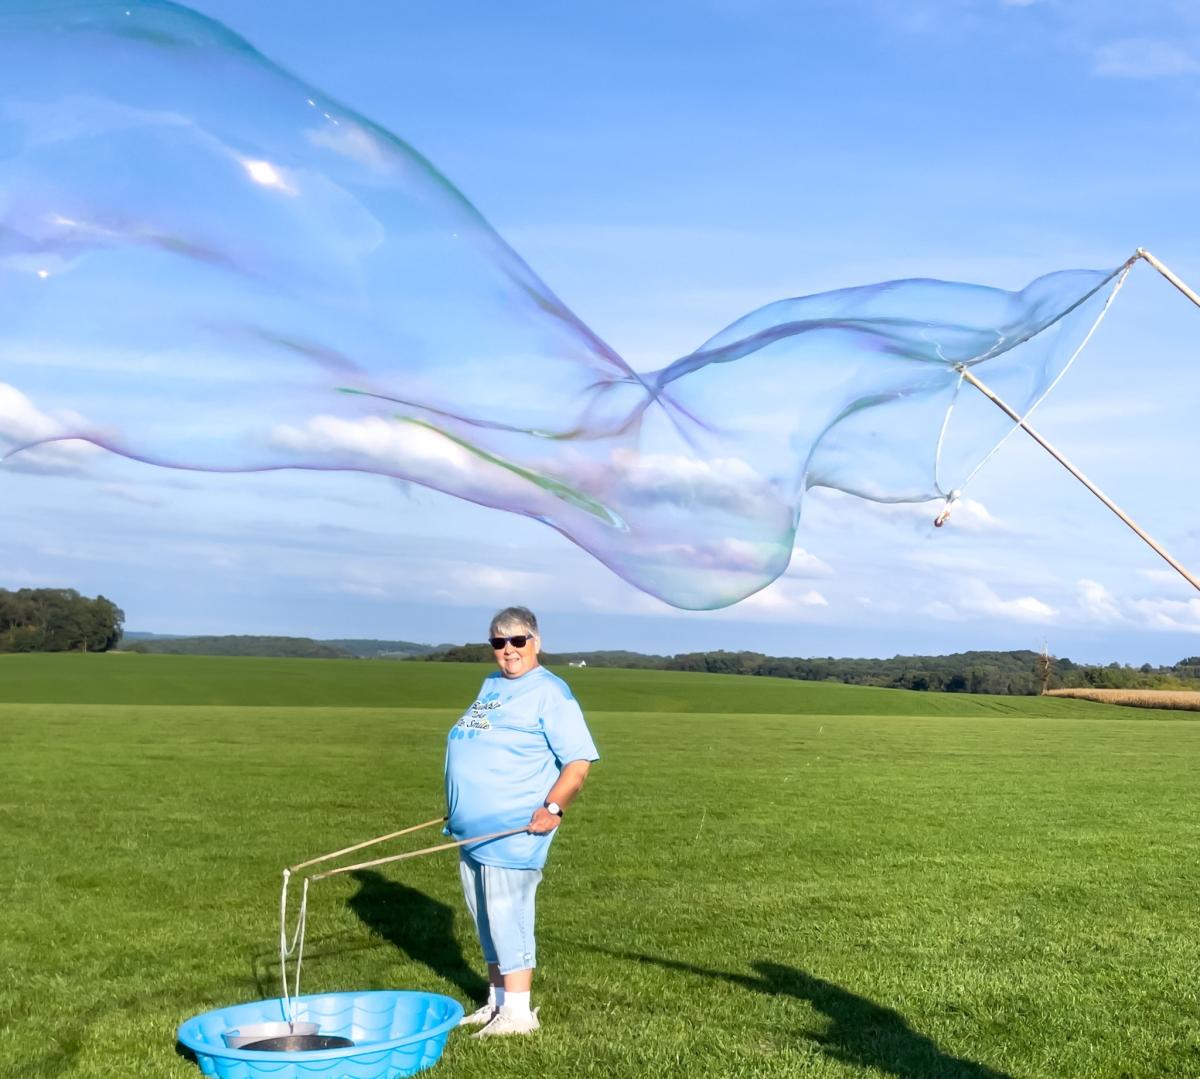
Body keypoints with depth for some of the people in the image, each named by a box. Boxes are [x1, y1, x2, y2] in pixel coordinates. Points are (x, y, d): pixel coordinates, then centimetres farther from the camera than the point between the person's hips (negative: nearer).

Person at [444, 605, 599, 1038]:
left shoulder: (549, 691, -10)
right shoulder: (491, 685, 16)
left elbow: (579, 760, -15)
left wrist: (553, 808, -26)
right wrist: (457, 810, 22)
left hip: (514, 829, -8)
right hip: (474, 828, 8)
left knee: (506, 915, -6)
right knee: (486, 918, 14)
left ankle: (517, 1011, 3)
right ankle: (497, 1001, 25)